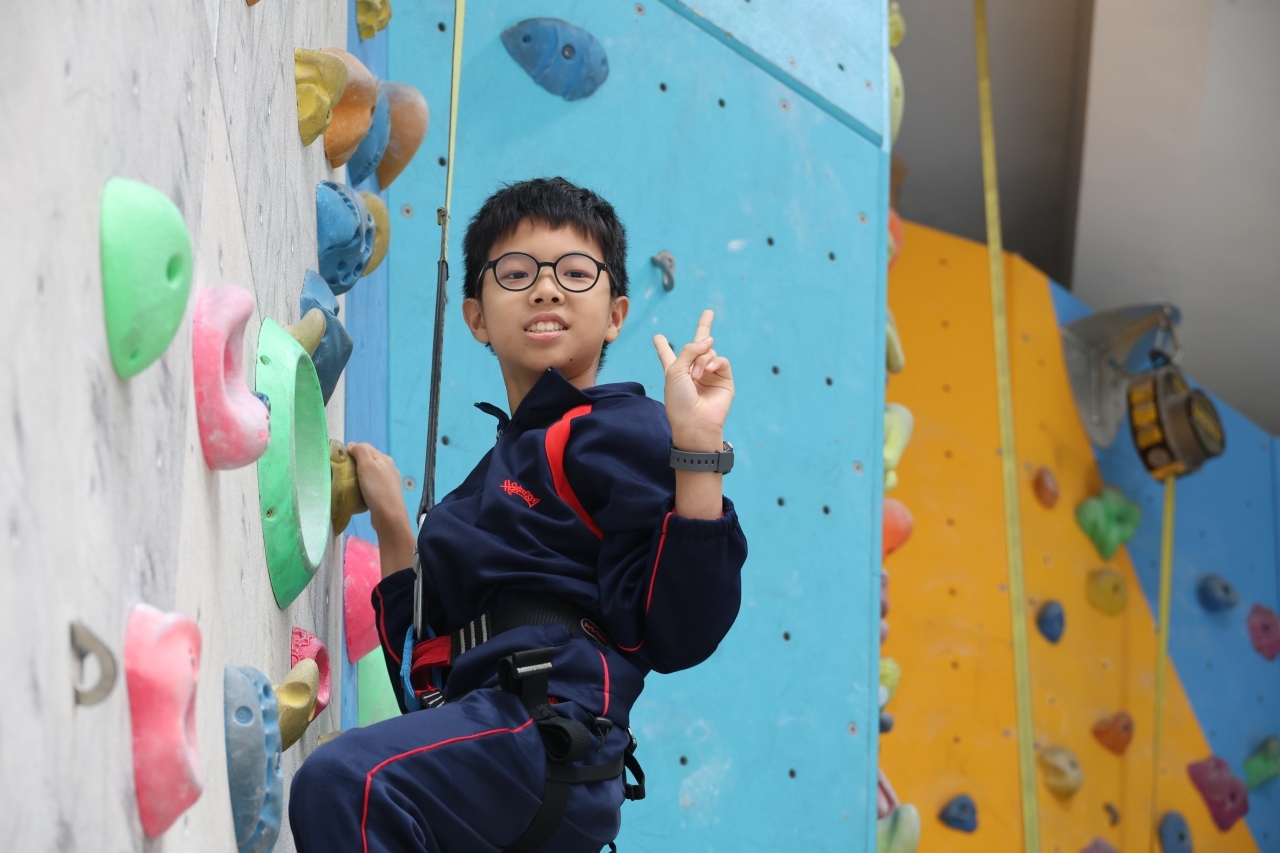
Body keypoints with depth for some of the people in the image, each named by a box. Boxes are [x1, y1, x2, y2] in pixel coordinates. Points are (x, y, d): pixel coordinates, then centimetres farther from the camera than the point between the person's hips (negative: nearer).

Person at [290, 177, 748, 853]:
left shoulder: (620, 432, -1)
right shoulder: (496, 471, 26)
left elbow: (676, 633, -15)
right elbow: (427, 670, 25)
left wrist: (697, 448, -20)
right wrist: (391, 527, 21)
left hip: (553, 728, -10)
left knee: (341, 780, -34)